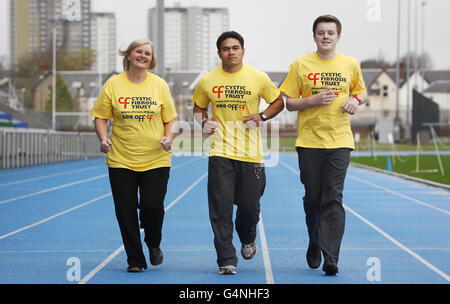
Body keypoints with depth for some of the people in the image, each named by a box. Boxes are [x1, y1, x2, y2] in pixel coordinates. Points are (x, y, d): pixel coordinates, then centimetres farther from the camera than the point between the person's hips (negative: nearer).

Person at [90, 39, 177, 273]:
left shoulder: (159, 85, 4)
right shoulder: (113, 84, 1)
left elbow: (171, 119, 8)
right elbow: (101, 116, 7)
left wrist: (169, 137, -10)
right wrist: (103, 138, -10)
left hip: (156, 159, 0)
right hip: (121, 159, 0)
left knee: (153, 206, -8)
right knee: (126, 210, 0)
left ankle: (154, 244, 23)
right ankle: (135, 260, 15)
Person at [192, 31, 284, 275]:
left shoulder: (258, 78, 1)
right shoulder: (207, 81, 4)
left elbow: (278, 101, 12)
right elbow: (198, 108, 18)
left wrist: (262, 116, -5)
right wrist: (204, 122, -3)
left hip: (250, 153, 0)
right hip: (220, 152, 0)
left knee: (249, 205, 4)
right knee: (221, 208, -5)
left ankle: (248, 239, 38)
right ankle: (227, 261, 2)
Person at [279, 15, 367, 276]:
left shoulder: (350, 65, 7)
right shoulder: (301, 65, 2)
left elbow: (362, 91, 22)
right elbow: (289, 103, 3)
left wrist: (356, 100, -1)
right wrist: (313, 100, -14)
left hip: (340, 140, 0)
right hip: (309, 140, 0)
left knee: (333, 199, -8)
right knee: (312, 198, 7)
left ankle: (331, 259, -11)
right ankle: (314, 246, 31)